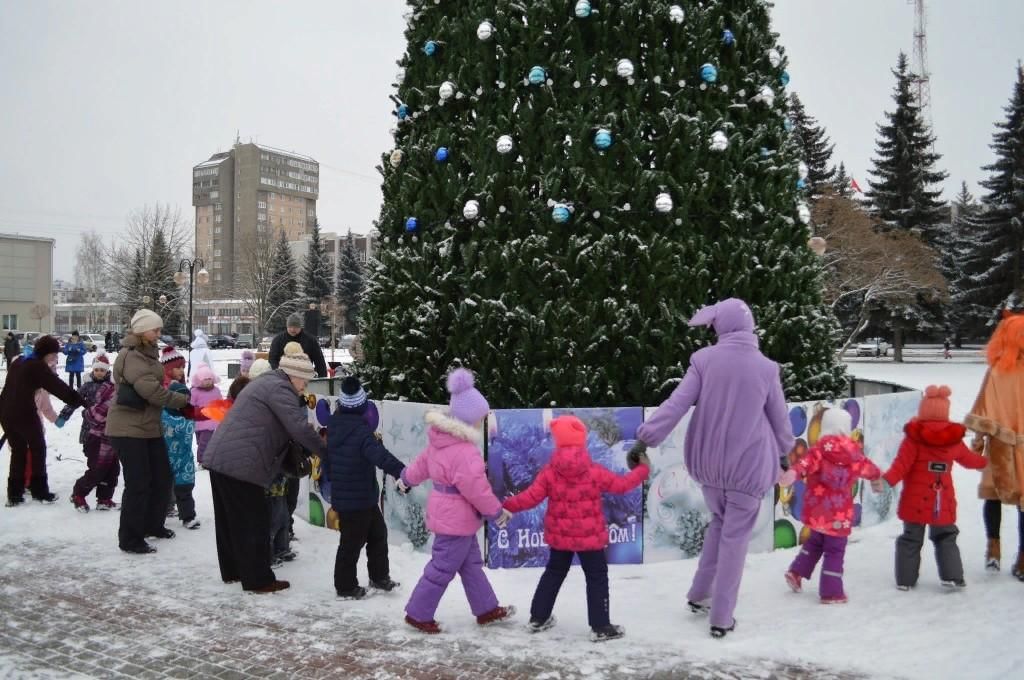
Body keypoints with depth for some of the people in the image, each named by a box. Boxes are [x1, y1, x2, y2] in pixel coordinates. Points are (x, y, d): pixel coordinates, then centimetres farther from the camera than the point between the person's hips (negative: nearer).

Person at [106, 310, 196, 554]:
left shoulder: (147, 353, 14)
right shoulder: (130, 356, -17)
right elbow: (151, 391, -24)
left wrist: (182, 405, 0)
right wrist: (184, 401, -15)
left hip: (150, 426, 10)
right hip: (128, 429, -10)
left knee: (162, 478, 15)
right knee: (138, 483, -6)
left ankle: (153, 525, 32)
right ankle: (130, 539, 5)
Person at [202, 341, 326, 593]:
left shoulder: (266, 383, 20)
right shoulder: (279, 388, -14)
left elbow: (283, 429, 21)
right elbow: (299, 428, -22)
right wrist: (325, 452, -11)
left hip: (220, 458, 11)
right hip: (241, 464, -11)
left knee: (230, 519, 19)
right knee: (253, 523, -1)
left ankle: (232, 571, 31)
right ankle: (258, 580, 6)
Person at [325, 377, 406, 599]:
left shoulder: (333, 427, 6)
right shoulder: (361, 431, -22)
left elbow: (325, 462, 18)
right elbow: (379, 455, -38)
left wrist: (332, 476, 33)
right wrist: (401, 472, -47)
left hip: (341, 495, 9)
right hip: (358, 499, -9)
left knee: (378, 533, 18)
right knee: (352, 543, 4)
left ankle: (379, 577, 27)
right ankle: (346, 587, 16)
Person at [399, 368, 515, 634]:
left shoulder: (441, 441, 4)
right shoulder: (465, 452, -27)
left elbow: (423, 462, 20)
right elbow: (476, 488, -25)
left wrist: (407, 478, 39)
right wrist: (497, 511, -11)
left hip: (446, 513, 10)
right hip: (457, 520, -10)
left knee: (471, 564, 18)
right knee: (442, 569, 3)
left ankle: (486, 609, 28)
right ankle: (418, 614, 15)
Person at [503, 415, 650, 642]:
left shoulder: (549, 472, -11)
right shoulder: (595, 472, -12)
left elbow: (531, 497, -11)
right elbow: (621, 485, -2)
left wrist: (507, 506, 1)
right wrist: (642, 469, 13)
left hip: (559, 535, 3)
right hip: (590, 536, -3)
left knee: (553, 573, 20)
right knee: (597, 578, 9)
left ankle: (538, 618, 26)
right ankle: (600, 627, 9)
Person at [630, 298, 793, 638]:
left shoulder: (704, 359, -7)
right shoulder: (766, 367, -6)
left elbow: (677, 403, -14)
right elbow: (779, 419, 5)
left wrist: (646, 437, -12)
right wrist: (786, 450, 23)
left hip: (708, 460, 2)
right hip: (748, 464, -2)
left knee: (719, 523, 25)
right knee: (735, 537, 7)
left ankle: (699, 595, 28)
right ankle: (721, 618, 12)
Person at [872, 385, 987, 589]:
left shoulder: (914, 437, -9)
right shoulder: (954, 439, 3)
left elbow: (902, 464, -19)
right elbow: (969, 459, 22)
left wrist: (886, 479, -25)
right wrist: (983, 461, 43)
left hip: (915, 501, -2)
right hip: (943, 502, 2)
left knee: (911, 539, 8)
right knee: (946, 538, 19)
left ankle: (906, 579, 8)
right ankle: (952, 576, 12)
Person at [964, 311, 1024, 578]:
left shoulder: (996, 370, -7)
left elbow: (983, 408, -6)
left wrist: (978, 439, 1)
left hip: (1000, 443, 1)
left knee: (994, 493, 16)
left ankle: (993, 548, 14)